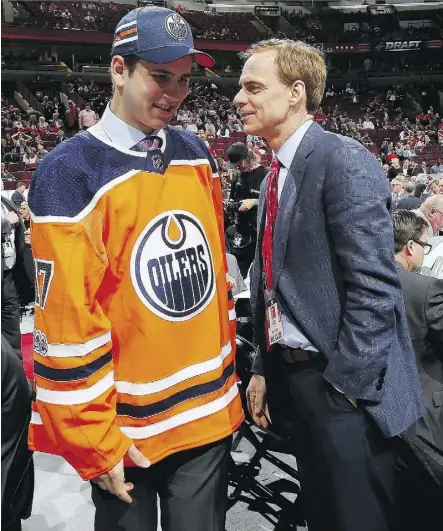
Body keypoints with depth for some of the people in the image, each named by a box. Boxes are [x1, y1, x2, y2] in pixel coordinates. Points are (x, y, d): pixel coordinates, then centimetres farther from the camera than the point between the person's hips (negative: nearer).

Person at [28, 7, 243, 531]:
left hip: (211, 410, 5)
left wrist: (226, 362, 14)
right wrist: (95, 441, -12)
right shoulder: (68, 172, -15)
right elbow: (66, 321, -16)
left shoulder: (195, 153, 4)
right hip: (126, 428, -4)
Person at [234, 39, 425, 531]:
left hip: (342, 385, -8)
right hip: (290, 377, 8)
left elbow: (374, 288, -21)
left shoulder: (343, 160, -15)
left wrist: (345, 385, -17)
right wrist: (263, 369, 12)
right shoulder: (276, 175, 11)